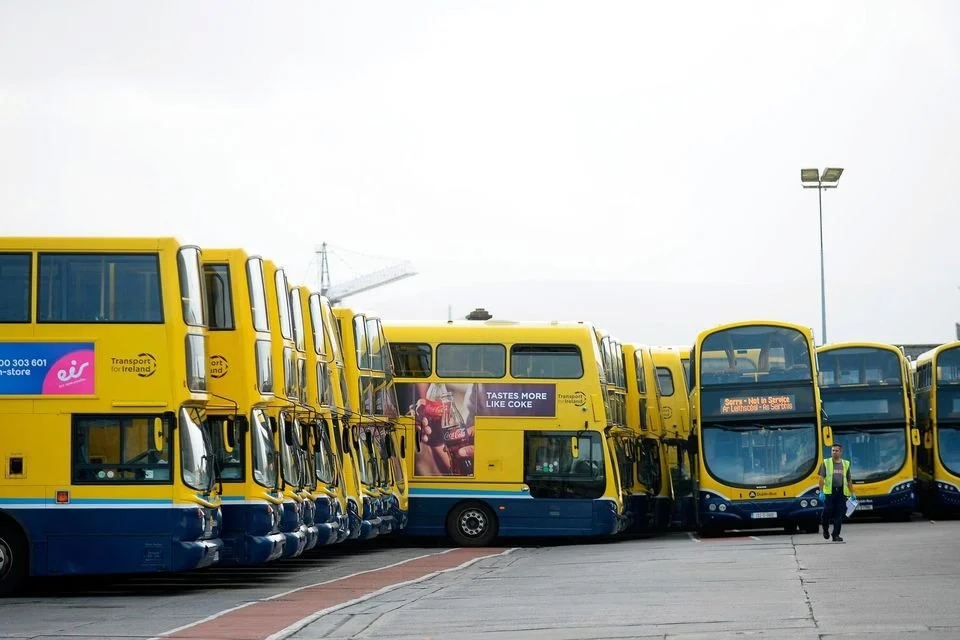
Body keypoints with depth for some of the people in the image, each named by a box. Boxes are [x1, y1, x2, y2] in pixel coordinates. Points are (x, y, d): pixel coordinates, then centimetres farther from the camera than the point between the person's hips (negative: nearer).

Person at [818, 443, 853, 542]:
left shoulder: (846, 464, 14)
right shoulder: (826, 462, 5)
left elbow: (849, 480, 18)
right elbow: (821, 478, -1)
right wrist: (821, 492, -10)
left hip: (842, 492, 2)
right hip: (829, 492, -2)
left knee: (839, 515, -1)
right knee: (828, 512, -5)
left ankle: (836, 535, 3)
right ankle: (825, 529, 21)